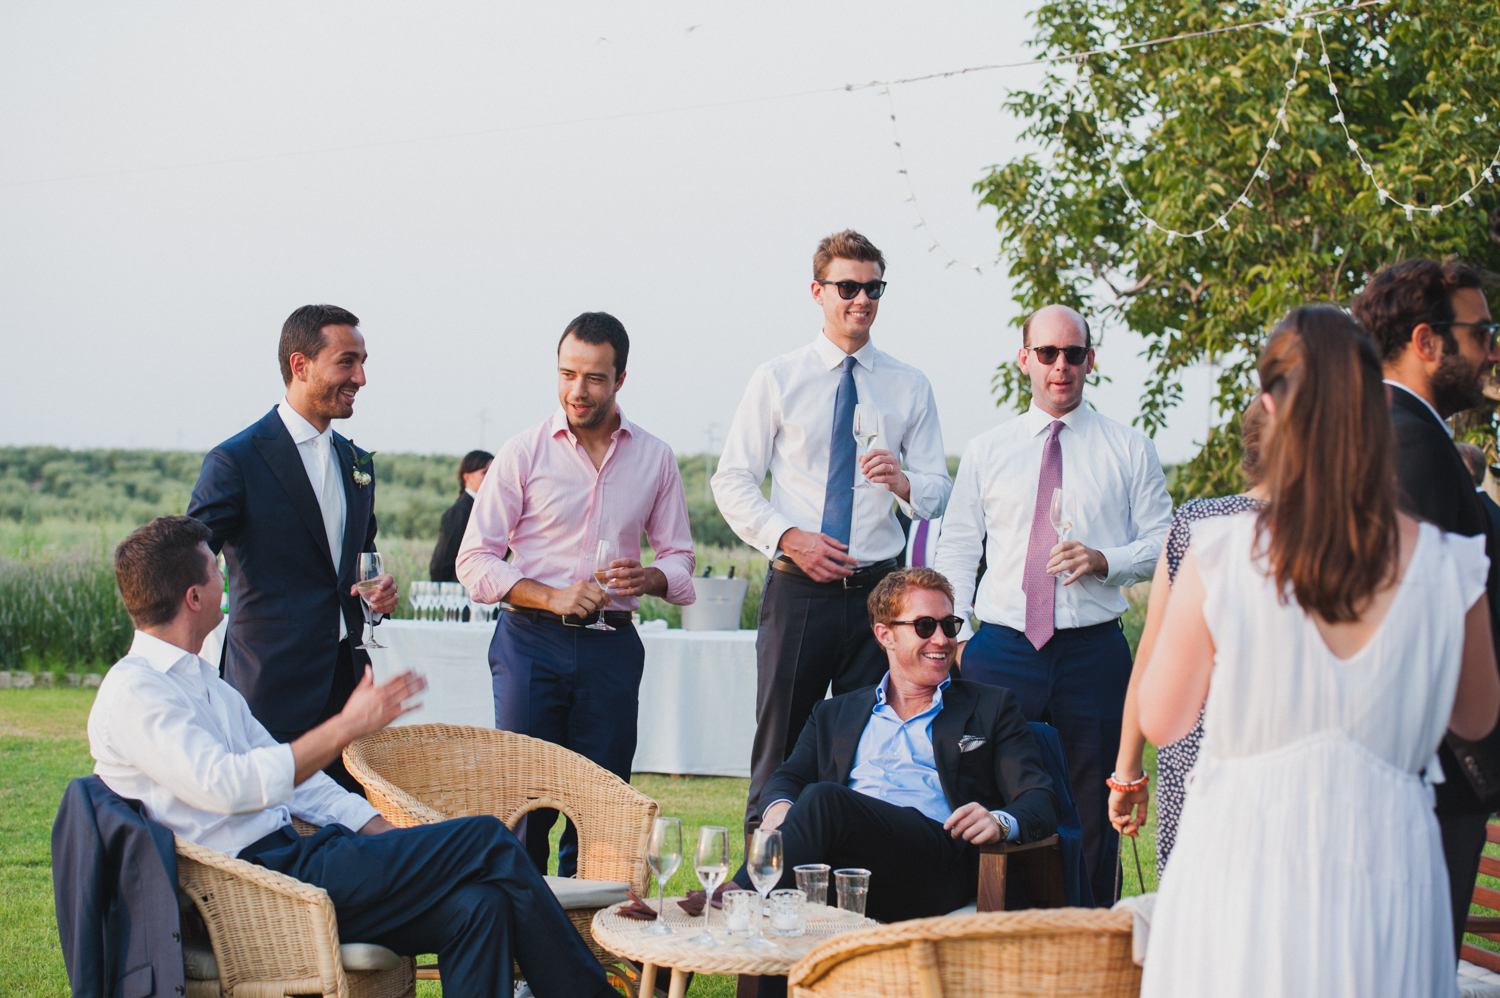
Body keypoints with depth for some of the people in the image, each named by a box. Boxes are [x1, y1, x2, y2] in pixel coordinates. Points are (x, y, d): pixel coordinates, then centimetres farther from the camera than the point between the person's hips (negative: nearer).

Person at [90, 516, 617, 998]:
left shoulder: (206, 681, 23)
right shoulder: (132, 690, -8)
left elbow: (292, 775, 22)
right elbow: (224, 787, -22)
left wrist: (397, 843, 10)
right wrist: (346, 726, -20)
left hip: (290, 856, 9)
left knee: (478, 906, -14)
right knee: (487, 840, -12)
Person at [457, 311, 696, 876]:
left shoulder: (654, 458, 10)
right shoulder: (523, 454, 2)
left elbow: (679, 555, 15)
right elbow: (474, 560, 0)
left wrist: (648, 578, -8)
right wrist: (551, 597, -13)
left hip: (612, 646, 2)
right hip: (532, 641, -2)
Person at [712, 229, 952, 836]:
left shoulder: (910, 388, 11)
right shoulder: (777, 380, 6)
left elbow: (938, 491, 7)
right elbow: (732, 481, 2)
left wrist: (903, 482, -16)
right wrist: (790, 537, -12)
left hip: (878, 588, 2)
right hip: (797, 586, -1)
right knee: (780, 747, 0)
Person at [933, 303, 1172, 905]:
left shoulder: (1129, 451, 8)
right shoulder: (985, 452, 12)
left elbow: (1163, 544, 7)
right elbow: (956, 548, 12)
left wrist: (1105, 561, -12)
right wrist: (954, 633, 0)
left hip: (1094, 651, -1)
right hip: (1000, 649, 1)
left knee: (1093, 814, 1)